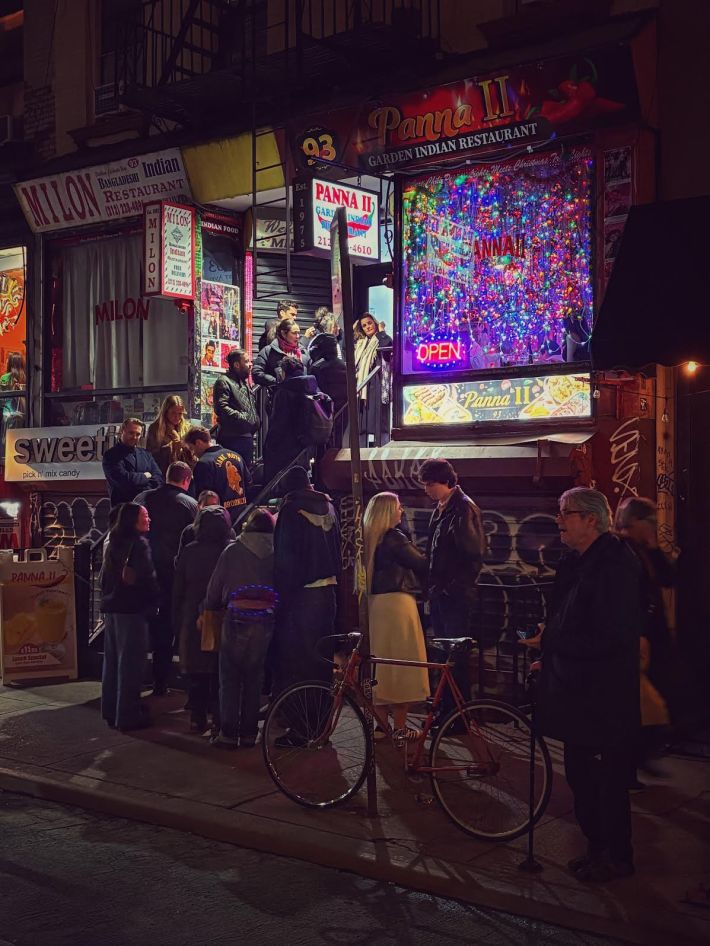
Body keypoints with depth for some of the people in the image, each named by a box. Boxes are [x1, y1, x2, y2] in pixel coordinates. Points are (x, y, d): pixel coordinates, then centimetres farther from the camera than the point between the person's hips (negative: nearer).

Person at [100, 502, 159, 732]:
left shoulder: (114, 543, 11)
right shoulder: (139, 543, -13)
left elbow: (104, 577, 15)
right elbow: (147, 577, -19)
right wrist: (153, 602, -5)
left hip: (111, 608, 8)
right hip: (132, 609, -8)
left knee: (112, 660, 15)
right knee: (130, 662, -3)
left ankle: (111, 711, 23)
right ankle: (128, 715, 0)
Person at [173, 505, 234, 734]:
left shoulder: (188, 552, -2)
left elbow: (178, 592, 4)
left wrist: (178, 622, 11)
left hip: (193, 621, 2)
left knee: (196, 672, 10)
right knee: (221, 673, 6)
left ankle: (197, 719, 13)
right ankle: (219, 718, 5)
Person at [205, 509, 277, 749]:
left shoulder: (233, 551, -3)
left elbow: (215, 588, 1)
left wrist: (210, 609, 17)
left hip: (236, 621, -2)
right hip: (265, 622, 2)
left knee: (230, 678, 6)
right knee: (254, 679, 12)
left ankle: (228, 734, 4)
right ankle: (249, 733, 13)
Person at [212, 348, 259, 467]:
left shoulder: (245, 383, 23)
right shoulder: (224, 382, -7)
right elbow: (221, 408, -19)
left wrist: (255, 421, 17)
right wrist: (242, 417, -19)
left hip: (247, 436, 10)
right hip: (233, 438, -10)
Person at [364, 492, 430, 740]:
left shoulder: (370, 538, 9)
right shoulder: (394, 538, -14)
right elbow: (421, 564, -9)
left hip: (376, 602, 8)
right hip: (397, 602, -8)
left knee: (382, 661, 16)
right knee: (403, 662, 0)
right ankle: (400, 727, 4)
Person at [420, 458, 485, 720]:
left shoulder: (464, 508, -13)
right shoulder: (440, 509, 14)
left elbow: (474, 552, -17)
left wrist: (457, 584, -16)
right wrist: (431, 585, 12)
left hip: (456, 595, -9)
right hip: (439, 593, 9)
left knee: (456, 656, -3)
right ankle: (447, 710, 22)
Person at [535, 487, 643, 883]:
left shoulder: (614, 564, -19)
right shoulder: (580, 563, 12)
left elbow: (611, 637, -25)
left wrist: (551, 642, -19)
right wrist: (552, 658, 12)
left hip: (604, 698, -10)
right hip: (577, 691, 10)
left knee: (607, 779, 3)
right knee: (581, 776, 17)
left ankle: (617, 857, 17)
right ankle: (598, 847, 31)